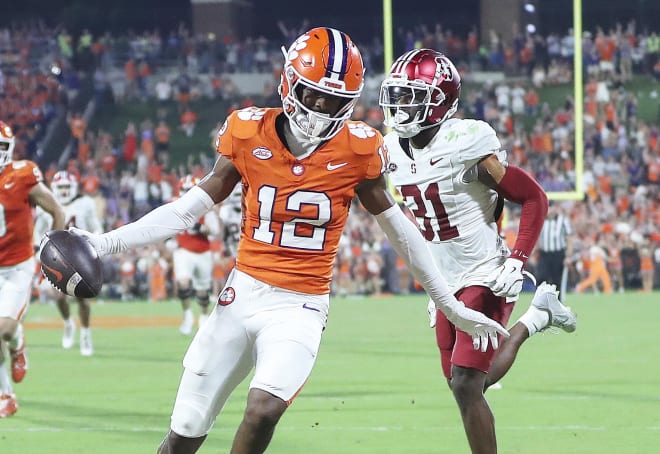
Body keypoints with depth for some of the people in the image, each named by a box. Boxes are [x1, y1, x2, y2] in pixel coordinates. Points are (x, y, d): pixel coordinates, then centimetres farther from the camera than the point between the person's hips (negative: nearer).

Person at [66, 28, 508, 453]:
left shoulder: (356, 150, -6)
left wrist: (451, 306, 12)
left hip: (301, 308, -2)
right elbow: (188, 210, 2)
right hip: (243, 293, 2)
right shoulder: (250, 135, -3)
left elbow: (399, 229, 6)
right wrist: (106, 243, -4)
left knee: (263, 409, -28)